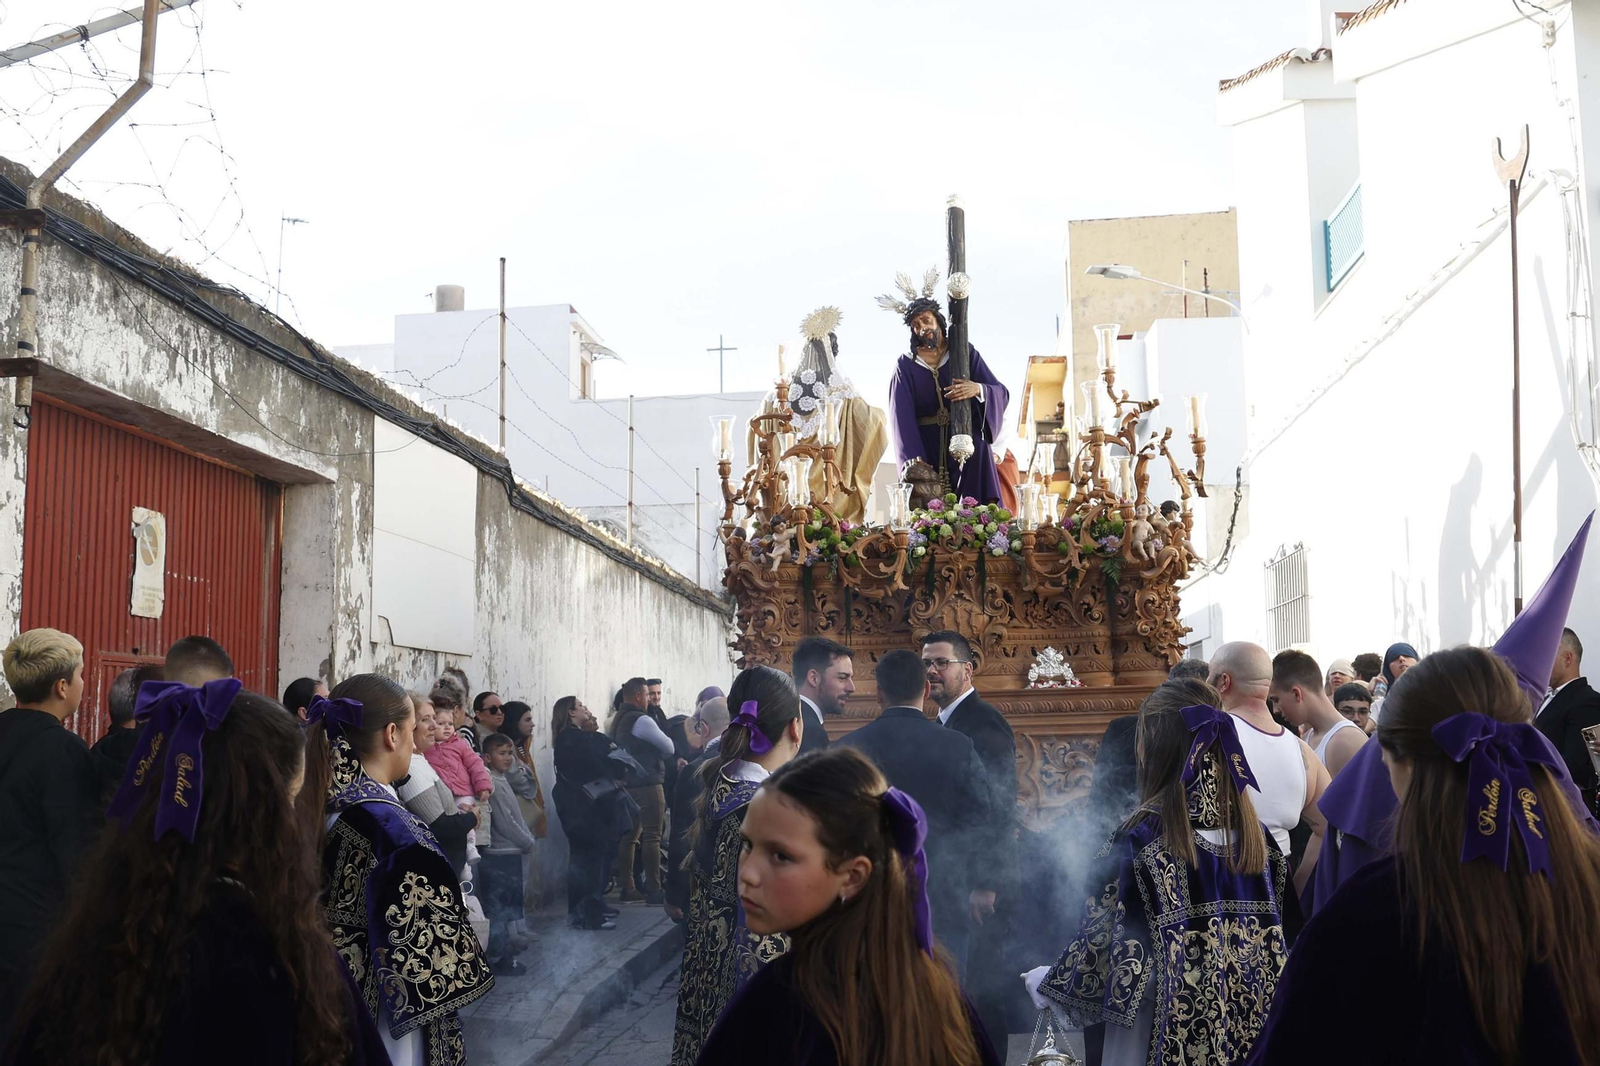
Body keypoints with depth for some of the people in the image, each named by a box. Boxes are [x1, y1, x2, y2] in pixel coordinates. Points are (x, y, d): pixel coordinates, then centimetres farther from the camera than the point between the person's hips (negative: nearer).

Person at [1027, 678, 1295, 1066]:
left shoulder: (1145, 833, -15)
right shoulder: (1253, 830, 0)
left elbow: (1103, 932, -12)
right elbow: (1280, 936, 4)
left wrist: (1051, 983, 4)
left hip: (1173, 1029, -5)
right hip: (1250, 1025, 5)